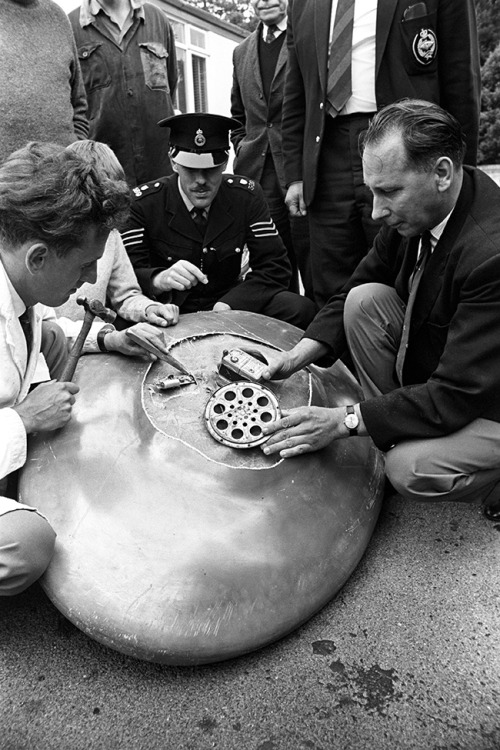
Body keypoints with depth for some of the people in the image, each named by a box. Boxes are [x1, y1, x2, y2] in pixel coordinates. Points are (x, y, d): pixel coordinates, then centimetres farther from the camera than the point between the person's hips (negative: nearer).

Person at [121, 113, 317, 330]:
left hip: (230, 306, 2)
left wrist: (227, 305, -22)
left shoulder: (246, 196, -3)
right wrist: (160, 279, -38)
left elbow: (274, 267, -7)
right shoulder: (143, 202, -9)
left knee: (299, 309, -23)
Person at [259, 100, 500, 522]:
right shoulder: (411, 208, -10)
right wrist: (297, 356, -12)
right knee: (365, 301, -11)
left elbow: (457, 395, -31)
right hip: (432, 370, 7)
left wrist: (344, 421, -29)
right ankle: (397, 431, 1)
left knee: (412, 470, -30)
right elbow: (356, 289, 2)